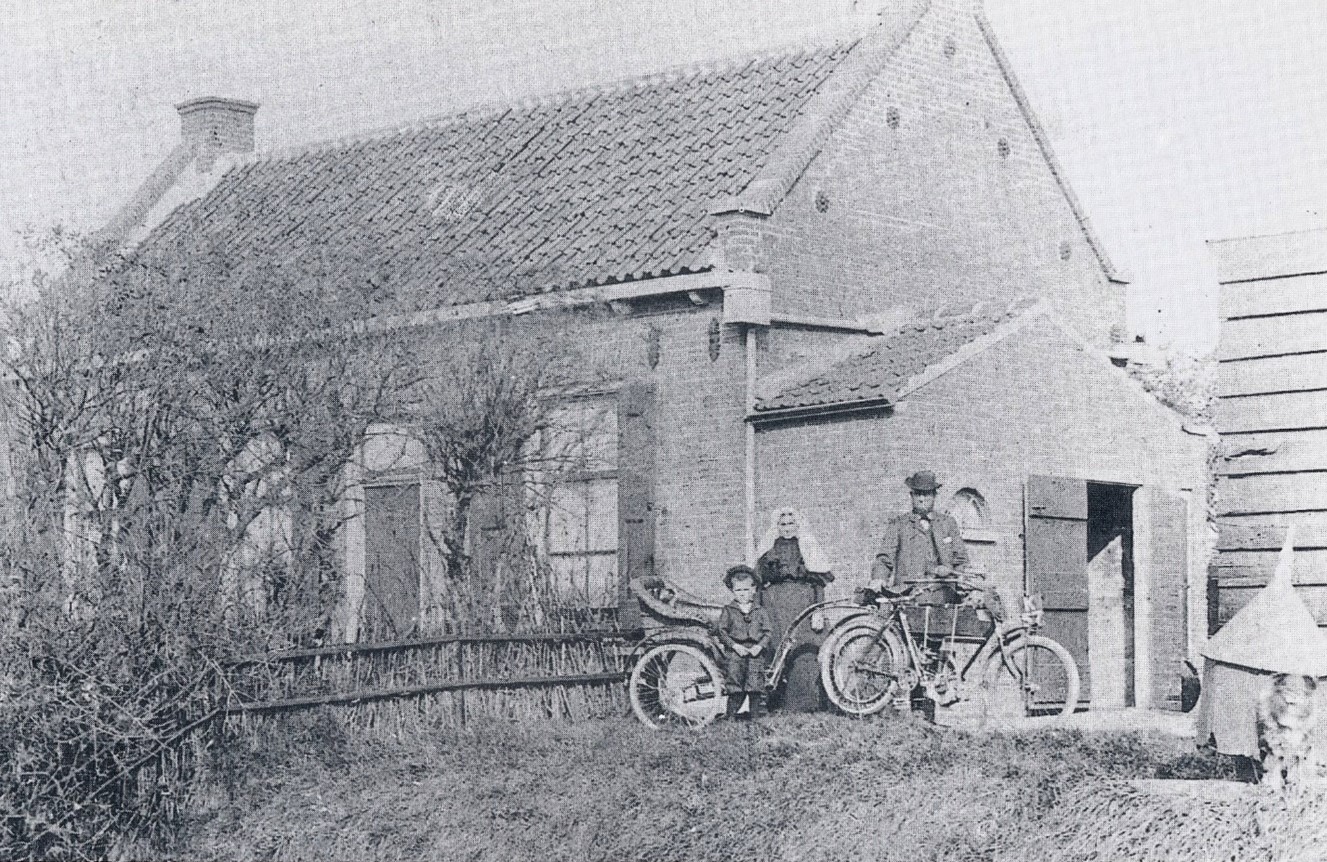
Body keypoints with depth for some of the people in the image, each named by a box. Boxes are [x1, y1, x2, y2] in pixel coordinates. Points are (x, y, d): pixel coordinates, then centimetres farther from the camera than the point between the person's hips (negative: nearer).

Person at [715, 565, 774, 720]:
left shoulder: (759, 611, 10)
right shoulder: (728, 610, 6)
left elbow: (769, 631, 7)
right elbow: (722, 631, 0)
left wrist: (759, 646, -9)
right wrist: (735, 646, -12)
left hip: (755, 653, 1)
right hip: (735, 653, -1)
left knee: (755, 688, -2)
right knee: (735, 691, -4)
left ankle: (756, 718, 5)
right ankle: (731, 718, 3)